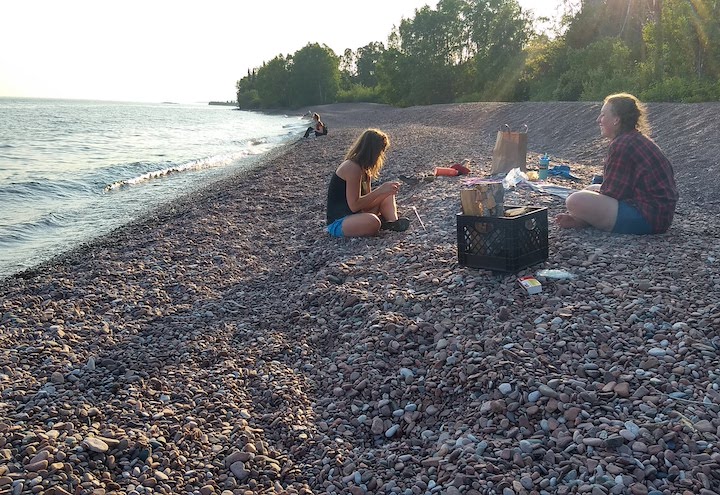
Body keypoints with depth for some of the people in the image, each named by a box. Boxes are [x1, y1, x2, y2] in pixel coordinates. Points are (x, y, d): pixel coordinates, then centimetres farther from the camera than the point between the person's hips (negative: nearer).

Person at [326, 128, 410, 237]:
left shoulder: (362, 168, 10)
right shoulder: (353, 168, -20)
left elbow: (366, 199, 10)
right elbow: (354, 206, -24)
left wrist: (386, 189, -3)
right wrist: (380, 190, -21)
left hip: (354, 215, 10)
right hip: (338, 223, -10)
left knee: (388, 195, 9)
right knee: (372, 222, -39)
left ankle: (393, 223, -12)